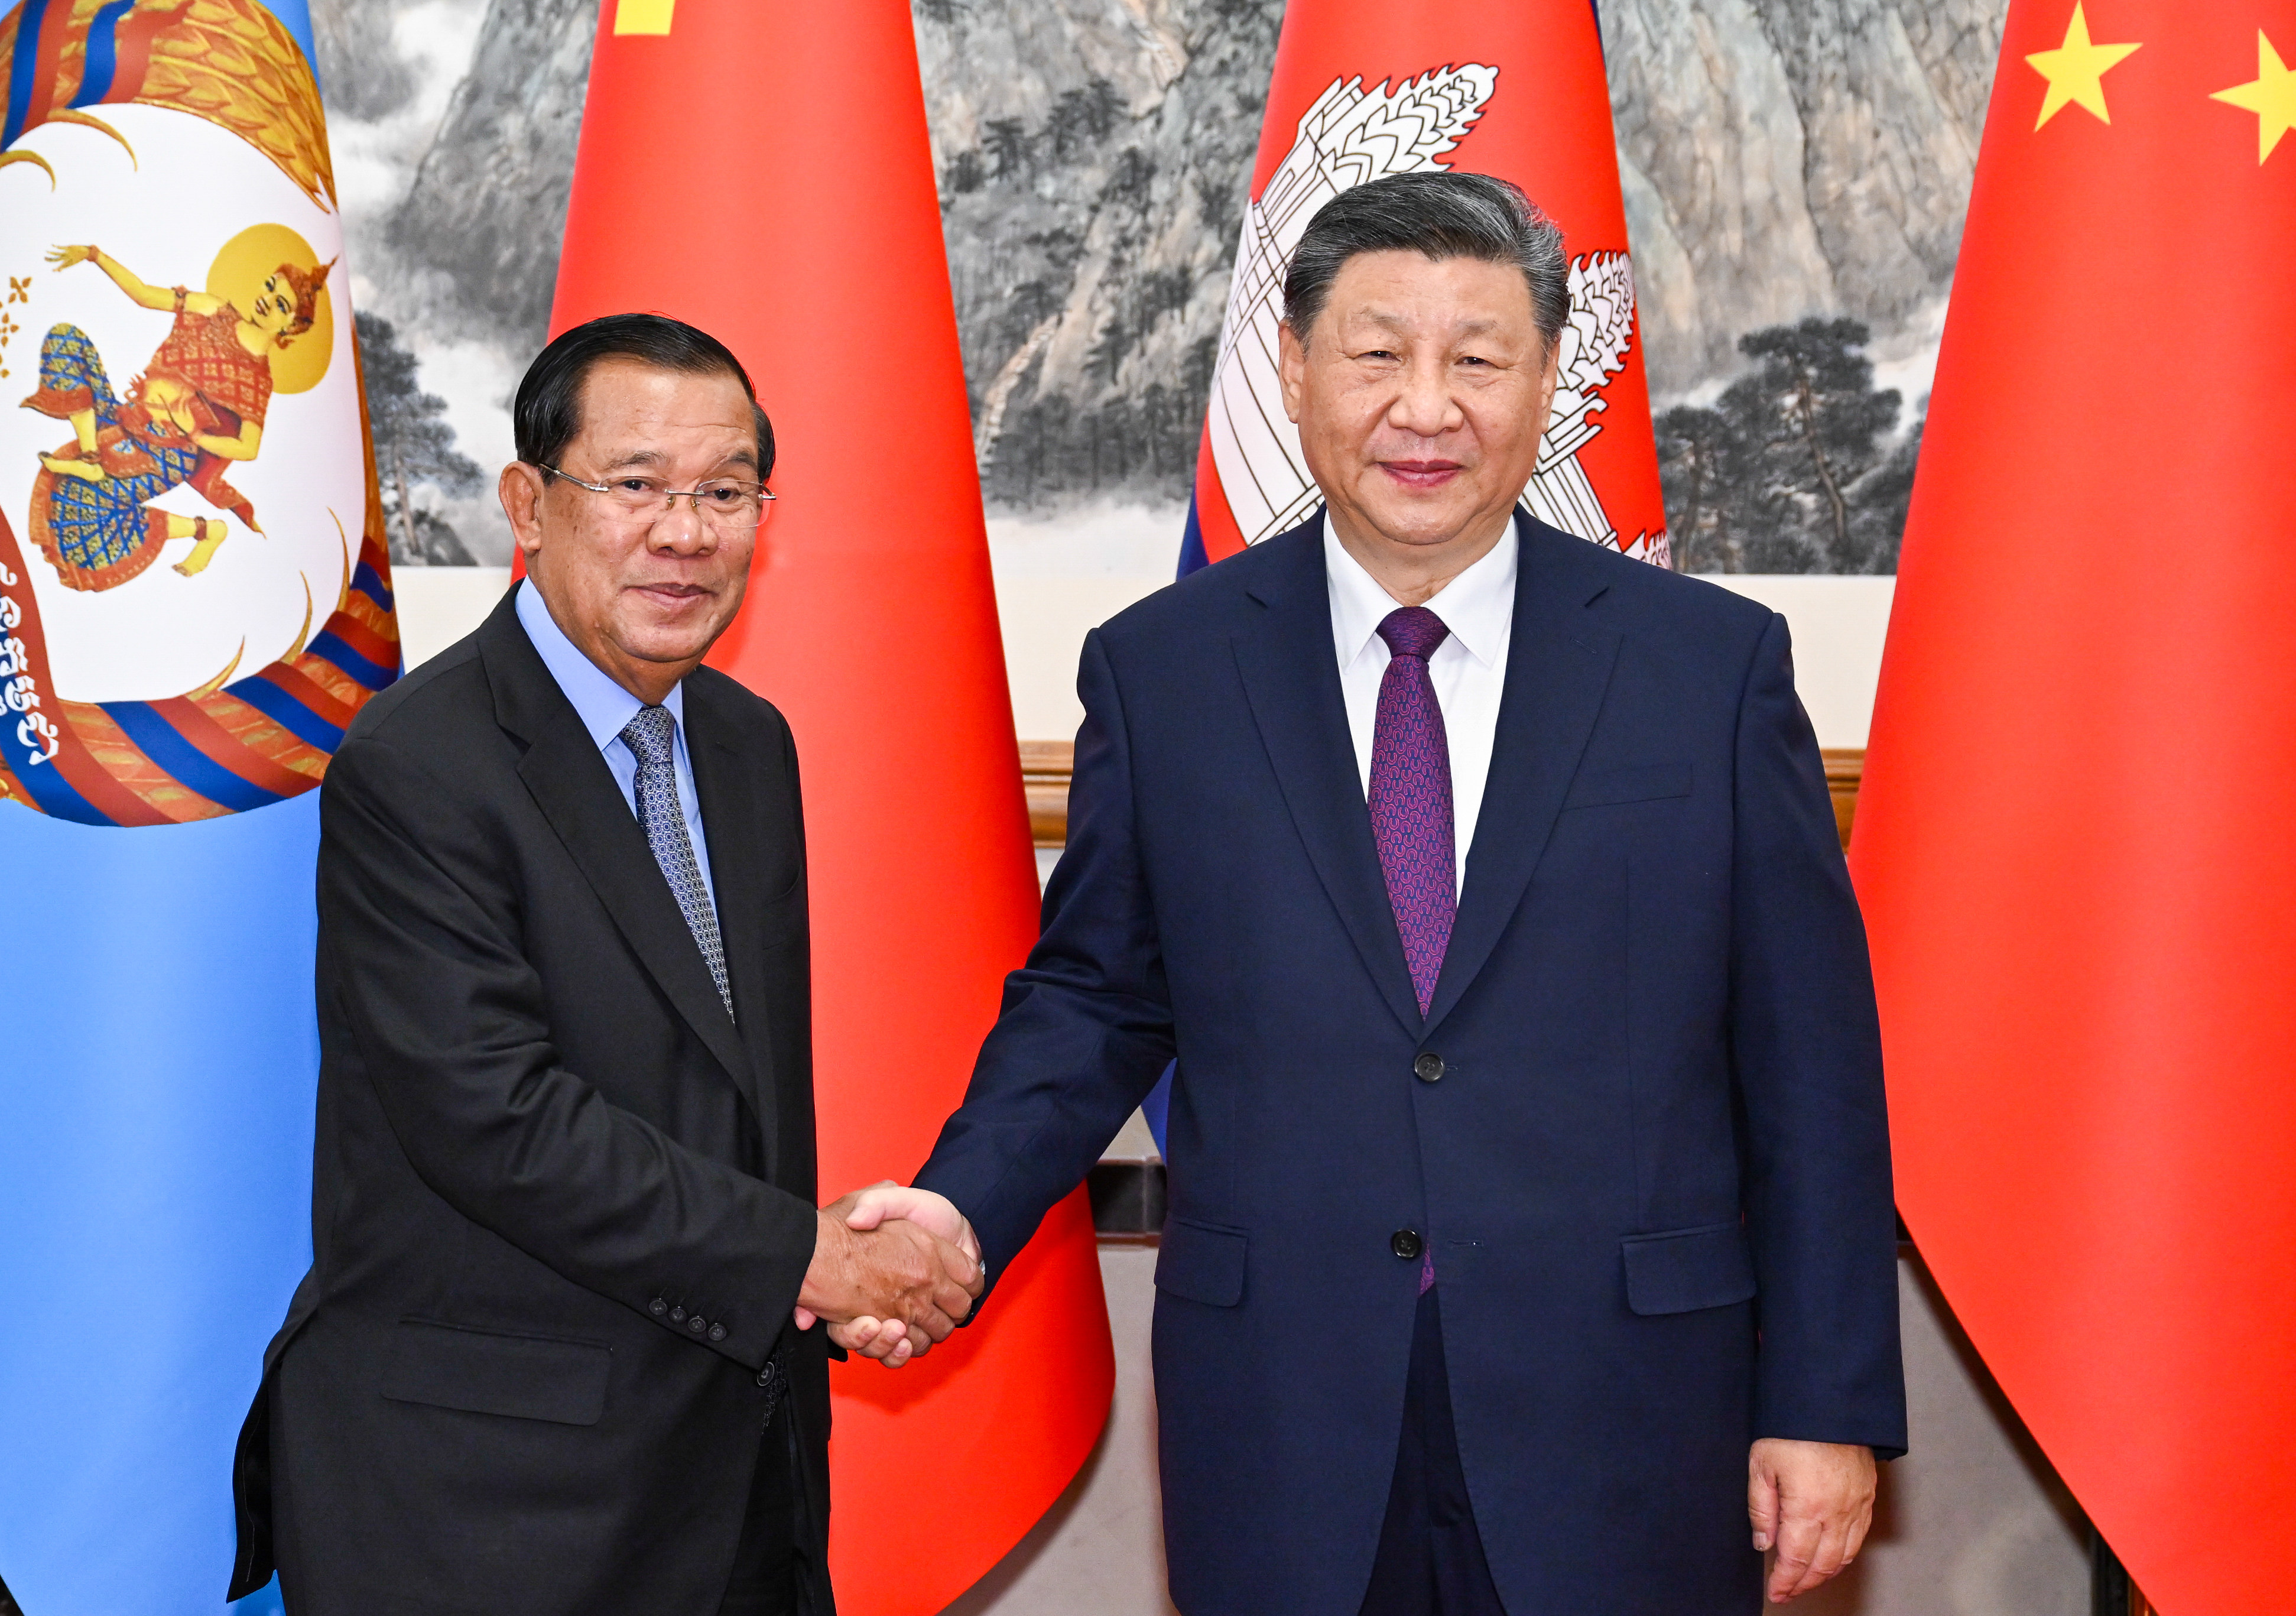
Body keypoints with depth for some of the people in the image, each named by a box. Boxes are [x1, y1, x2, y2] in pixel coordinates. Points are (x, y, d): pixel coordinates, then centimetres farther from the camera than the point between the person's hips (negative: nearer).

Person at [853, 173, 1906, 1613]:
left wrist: (1830, 1405, -1)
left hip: (1619, 1438, 0)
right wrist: (962, 1205, -8)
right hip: (1281, 1439, 1)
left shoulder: (1716, 665, -1)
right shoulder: (1160, 669, 2)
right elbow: (1095, 996, 9)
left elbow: (1808, 1065, 0)